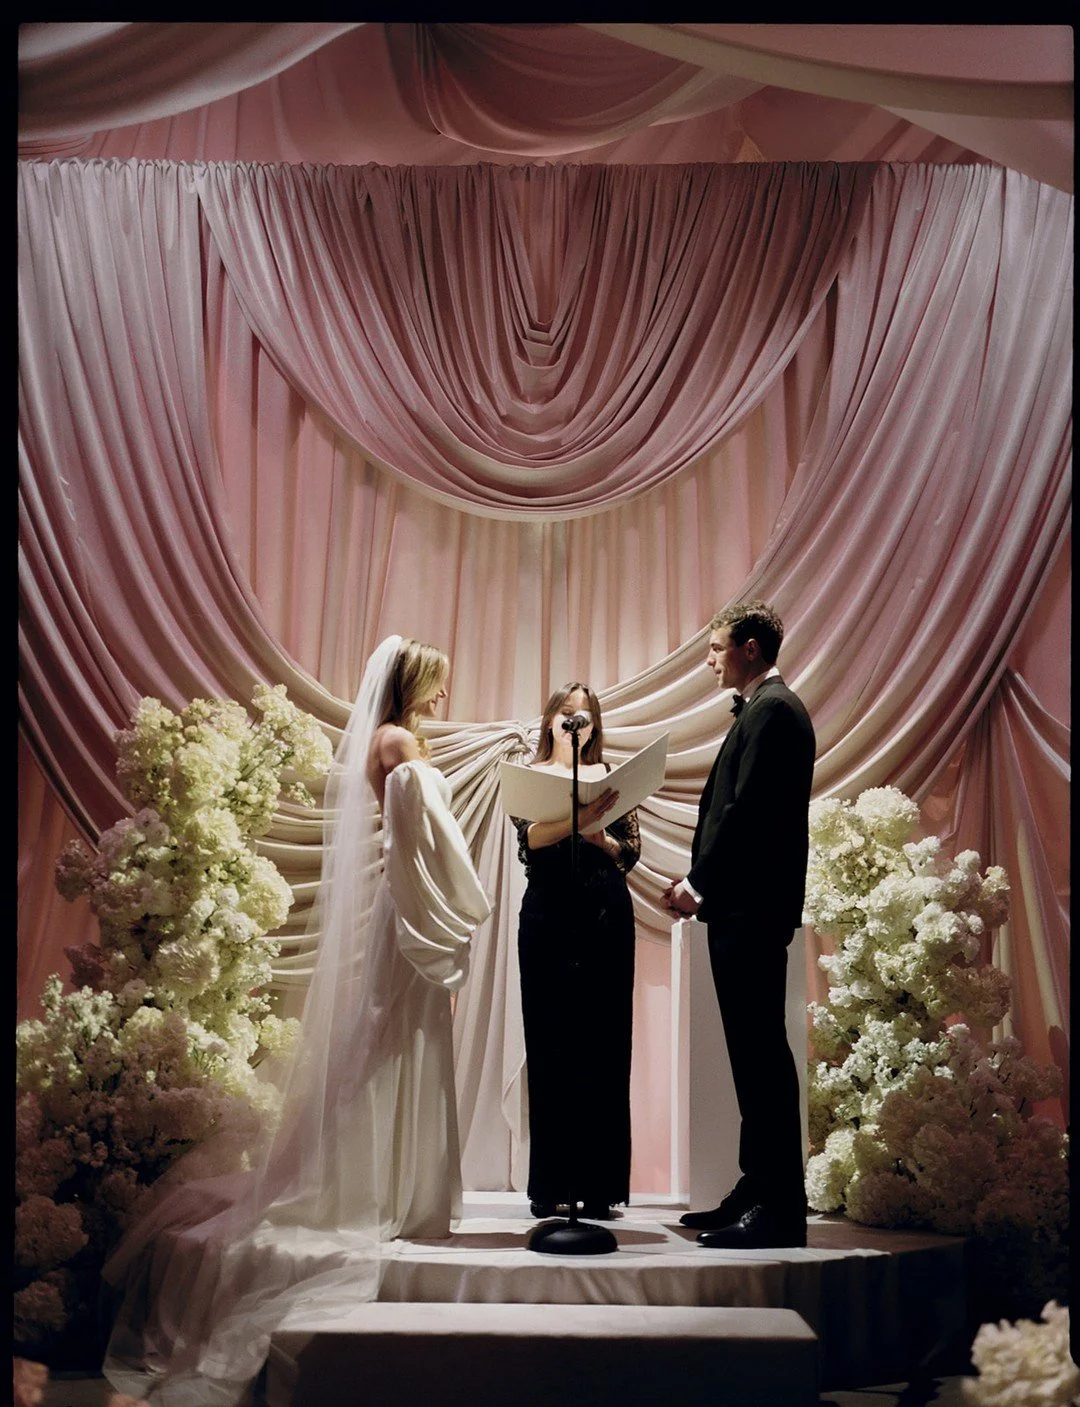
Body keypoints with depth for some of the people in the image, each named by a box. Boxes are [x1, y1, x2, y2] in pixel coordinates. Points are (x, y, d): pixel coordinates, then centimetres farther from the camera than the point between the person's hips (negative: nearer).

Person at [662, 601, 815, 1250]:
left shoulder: (772, 710, -10)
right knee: (755, 1051, 13)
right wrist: (701, 882, 11)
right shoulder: (763, 709, 21)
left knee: (761, 1051, -8)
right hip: (742, 908, 11)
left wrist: (701, 884, -13)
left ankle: (779, 1208, -3)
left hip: (751, 909, -11)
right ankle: (758, 1190, 21)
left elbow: (746, 810, -19)